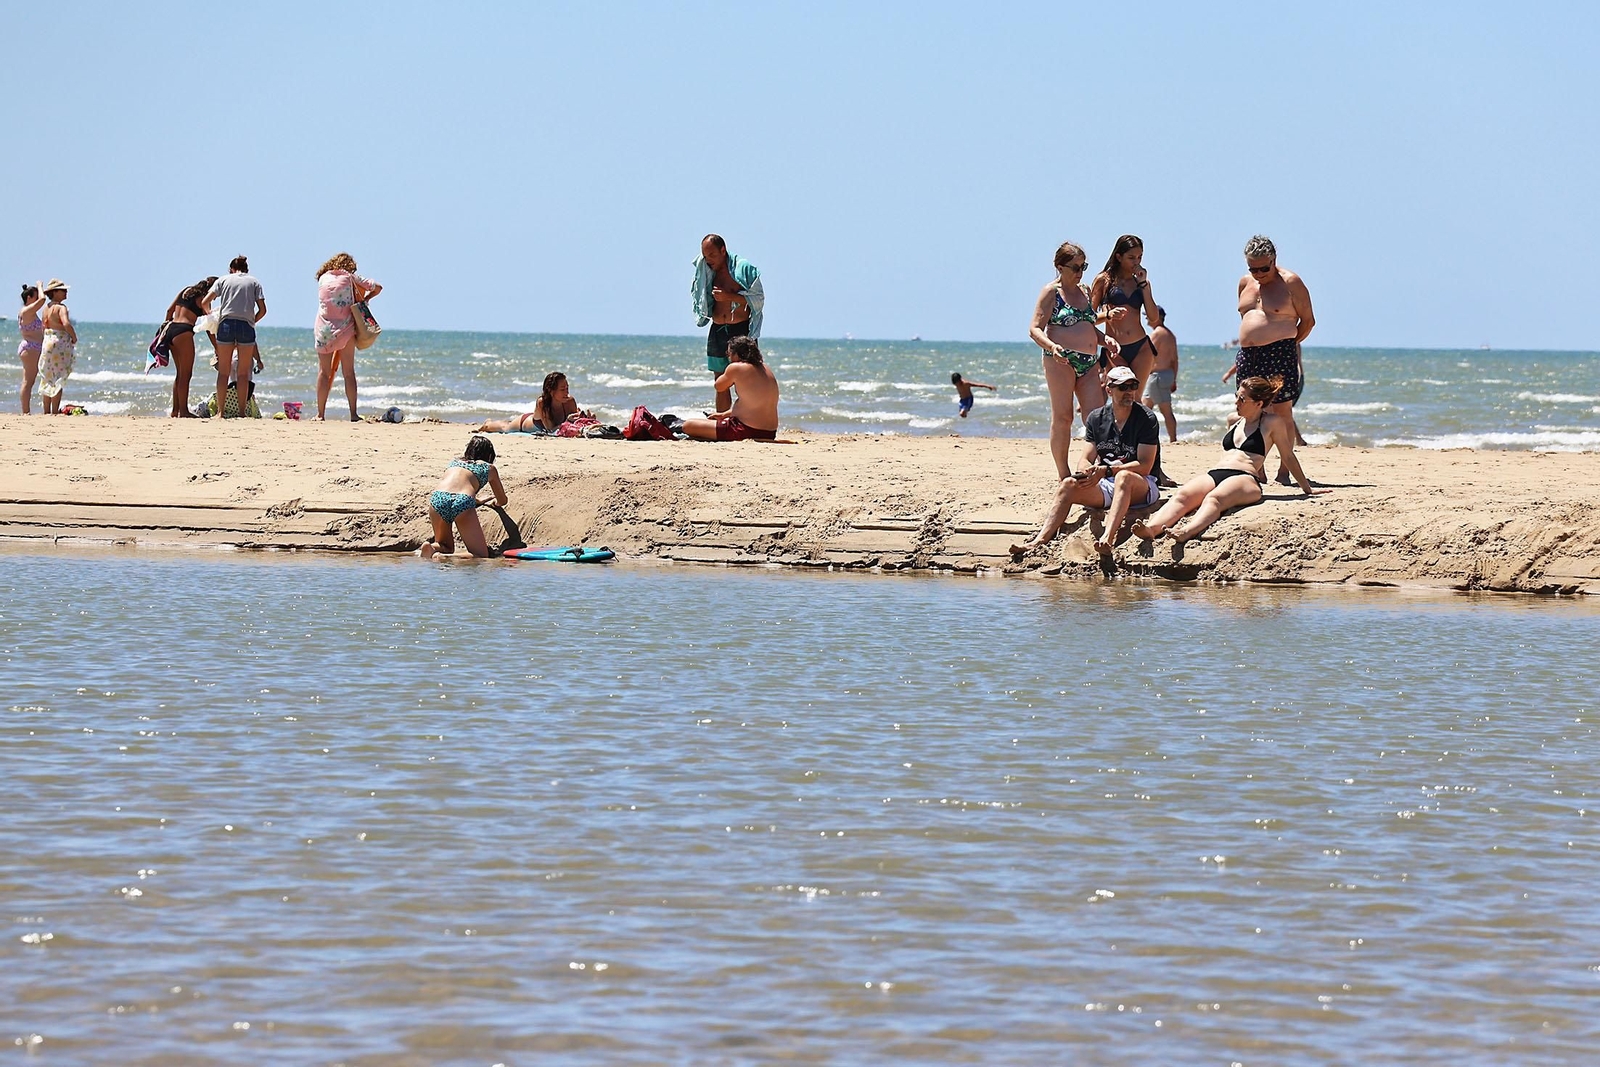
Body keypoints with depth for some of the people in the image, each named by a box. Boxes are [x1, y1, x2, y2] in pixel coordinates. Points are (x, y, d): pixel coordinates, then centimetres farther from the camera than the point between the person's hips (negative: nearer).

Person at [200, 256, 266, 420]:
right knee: (243, 373, 4)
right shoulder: (254, 282, 13)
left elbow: (205, 302, 4)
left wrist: (209, 314, 25)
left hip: (226, 324, 0)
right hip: (246, 325, 0)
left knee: (223, 372, 4)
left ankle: (221, 411, -1)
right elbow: (262, 309, 5)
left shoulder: (223, 280, 12)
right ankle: (242, 411, 1)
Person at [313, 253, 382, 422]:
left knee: (323, 372, 5)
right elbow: (377, 287, 3)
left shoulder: (323, 278, 9)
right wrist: (363, 300, 17)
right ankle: (353, 414, 2)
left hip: (323, 330, 1)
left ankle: (320, 414, 2)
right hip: (345, 329, -1)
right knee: (349, 372, 4)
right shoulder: (350, 278, 3)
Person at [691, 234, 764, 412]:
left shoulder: (744, 268, -4)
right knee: (720, 385, 7)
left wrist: (729, 297, -15)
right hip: (717, 331, 6)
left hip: (741, 331, -6)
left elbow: (759, 299, -8)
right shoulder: (708, 273, 13)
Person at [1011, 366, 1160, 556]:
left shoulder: (1146, 418, -4)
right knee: (1069, 484, -19)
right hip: (1106, 487, 5)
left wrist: (1106, 471, -23)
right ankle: (1041, 540, -32)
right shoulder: (1096, 419, 11)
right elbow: (1086, 460, 9)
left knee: (1124, 476, -38)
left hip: (1142, 487, -5)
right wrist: (1087, 472, -17)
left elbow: (1144, 466, -13)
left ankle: (1108, 538, -60)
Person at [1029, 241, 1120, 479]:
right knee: (1062, 418, -4)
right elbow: (1035, 329, -8)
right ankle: (1064, 476, -1)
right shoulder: (1051, 292, -2)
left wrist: (1105, 339, 7)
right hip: (1061, 361, -6)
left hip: (1088, 362, 6)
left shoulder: (1085, 291, 18)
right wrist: (1051, 346, -27)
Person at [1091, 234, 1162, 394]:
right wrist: (1108, 315, -17)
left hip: (1141, 348, 3)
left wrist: (1143, 284, 1)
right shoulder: (1104, 280, 5)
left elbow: (1154, 318, 4)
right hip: (1115, 351, -3)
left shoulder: (1142, 282, 15)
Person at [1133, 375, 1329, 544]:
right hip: (1214, 474, 6)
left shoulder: (1272, 423, 9)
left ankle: (1186, 532, -70)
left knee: (1214, 498, -40)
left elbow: (1288, 457, 15)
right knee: (1182, 495, -28)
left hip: (1245, 478, -6)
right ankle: (1152, 528, -55)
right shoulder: (1234, 422, 27)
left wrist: (1307, 488, 19)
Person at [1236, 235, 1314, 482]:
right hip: (1248, 356, 6)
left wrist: (1289, 343, 0)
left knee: (1282, 411, -4)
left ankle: (1284, 471, -1)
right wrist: (1250, 343, 16)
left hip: (1280, 354, -6)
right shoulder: (1245, 284, 15)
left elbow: (1308, 320, 1)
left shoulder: (1290, 282, -3)